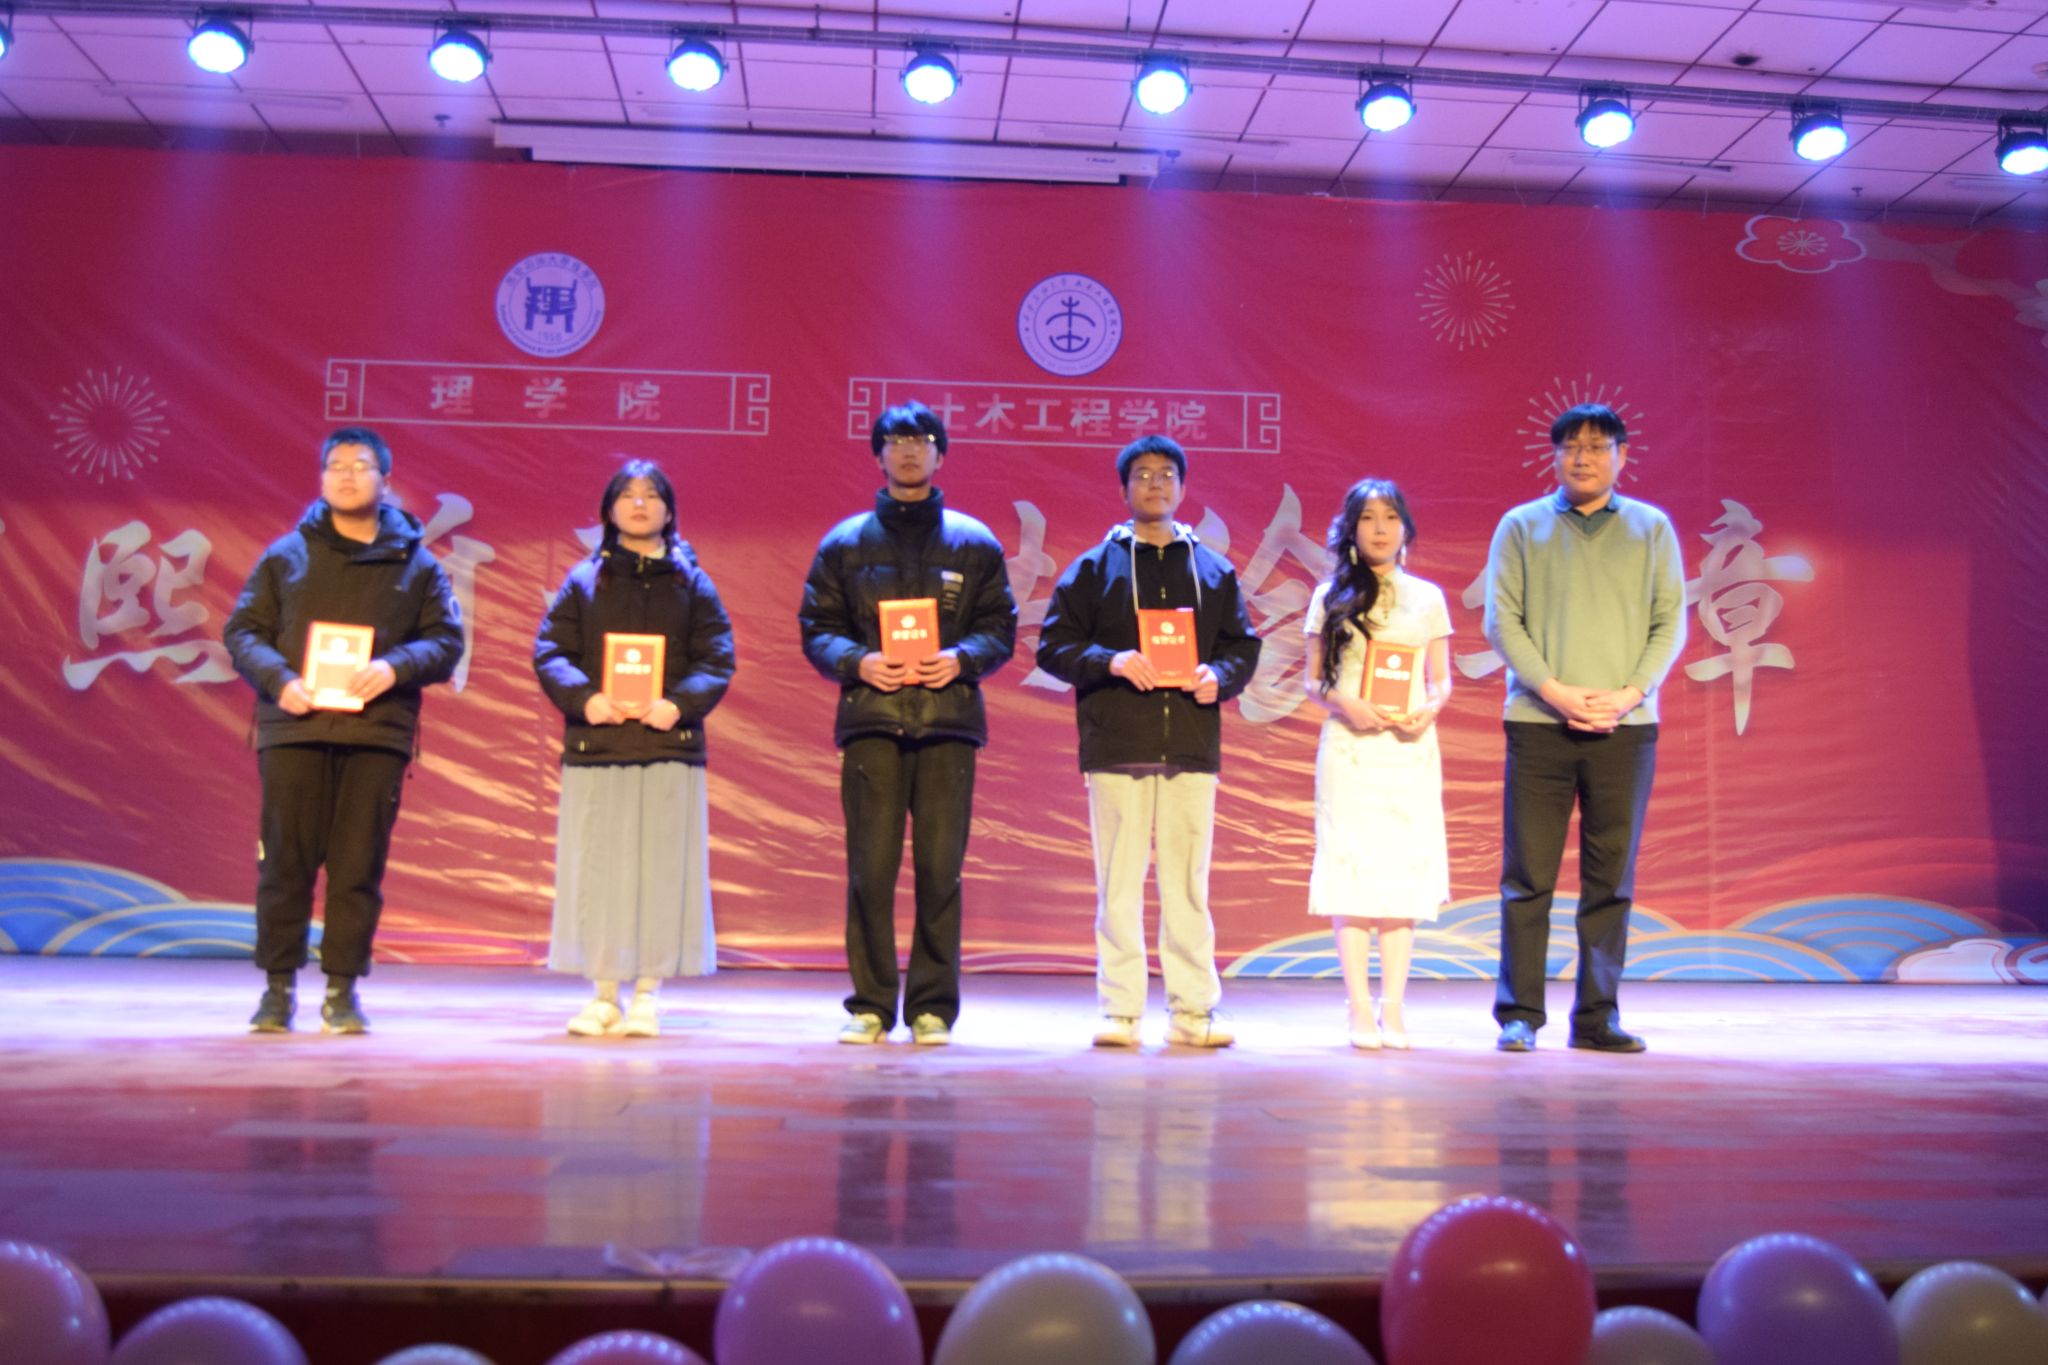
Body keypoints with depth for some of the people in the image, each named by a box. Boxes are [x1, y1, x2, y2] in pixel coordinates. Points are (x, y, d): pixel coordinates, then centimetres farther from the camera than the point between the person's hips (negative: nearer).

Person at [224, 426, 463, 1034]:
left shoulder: (416, 563, 11)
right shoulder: (286, 555, 12)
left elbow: (446, 641, 7)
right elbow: (242, 631, 9)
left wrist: (396, 667, -12)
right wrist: (278, 679, -9)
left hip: (377, 733, 0)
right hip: (293, 729, 0)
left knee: (359, 866, 0)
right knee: (285, 860, 1)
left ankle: (342, 990, 10)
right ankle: (278, 986, 12)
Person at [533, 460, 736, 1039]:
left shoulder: (692, 582, 11)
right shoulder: (583, 579, 11)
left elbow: (718, 659, 3)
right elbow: (549, 652, 4)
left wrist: (681, 703, -15)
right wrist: (584, 698, -14)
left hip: (669, 750, 0)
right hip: (594, 750, 1)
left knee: (661, 871, 0)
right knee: (595, 871, 2)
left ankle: (647, 995, 10)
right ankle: (604, 993, 13)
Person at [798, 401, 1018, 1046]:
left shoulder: (974, 543, 14)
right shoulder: (844, 542, 14)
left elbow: (1000, 629, 10)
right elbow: (816, 628, 9)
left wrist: (961, 659, -10)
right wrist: (857, 661, -11)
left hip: (948, 720, 0)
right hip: (870, 719, 0)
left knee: (940, 867, -1)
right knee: (869, 867, -3)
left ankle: (933, 1005, 9)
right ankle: (870, 1004, 8)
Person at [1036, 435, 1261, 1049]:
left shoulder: (1214, 571, 17)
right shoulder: (1093, 567, 10)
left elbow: (1244, 646, 16)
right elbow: (1054, 645, 3)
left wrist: (1219, 676, -6)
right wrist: (1110, 661, -14)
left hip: (1192, 747, 2)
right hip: (1116, 745, -2)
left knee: (1188, 882, 4)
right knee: (1119, 882, 0)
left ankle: (1192, 1010, 10)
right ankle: (1120, 1011, 6)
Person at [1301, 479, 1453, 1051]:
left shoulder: (1427, 597, 11)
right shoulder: (1330, 597, 7)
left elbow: (1441, 681, 11)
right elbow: (1311, 680, 6)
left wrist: (1428, 709, -10)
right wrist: (1344, 704, -13)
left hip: (1410, 746, 2)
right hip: (1348, 745, -1)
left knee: (1405, 871, 1)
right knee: (1350, 872, -5)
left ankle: (1394, 1007, 8)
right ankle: (1360, 1009, 2)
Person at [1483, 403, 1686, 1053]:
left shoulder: (1652, 528, 11)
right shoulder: (1521, 526, 7)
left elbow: (1670, 621, 7)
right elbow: (1501, 619, 1)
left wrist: (1631, 692, -8)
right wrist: (1553, 690, -11)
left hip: (1625, 725, 2)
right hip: (1538, 723, -1)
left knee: (1612, 878, 4)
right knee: (1527, 876, -1)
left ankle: (1597, 1017, 12)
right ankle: (1519, 1014, 7)